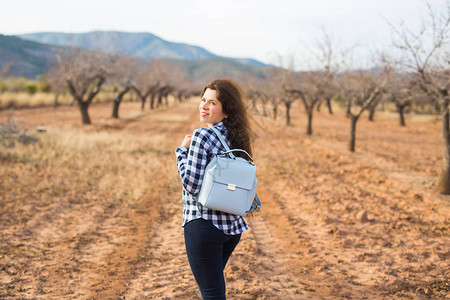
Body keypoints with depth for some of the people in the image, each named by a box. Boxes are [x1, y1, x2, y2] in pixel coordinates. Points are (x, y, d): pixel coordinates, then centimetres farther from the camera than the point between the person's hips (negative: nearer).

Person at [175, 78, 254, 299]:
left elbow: (192, 185, -19)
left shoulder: (201, 136, -15)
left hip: (204, 225, -8)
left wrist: (182, 151, -6)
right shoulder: (236, 137, 7)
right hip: (233, 225, 8)